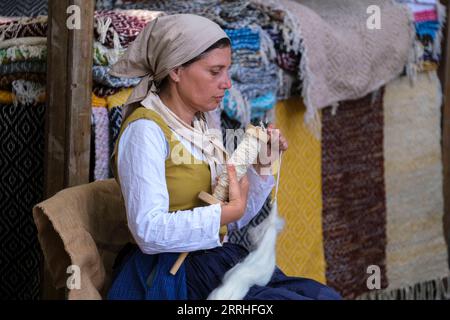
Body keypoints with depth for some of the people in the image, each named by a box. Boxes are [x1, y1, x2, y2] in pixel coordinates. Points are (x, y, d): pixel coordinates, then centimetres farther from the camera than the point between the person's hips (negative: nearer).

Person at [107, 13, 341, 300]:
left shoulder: (206, 125, 12)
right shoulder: (146, 130, -13)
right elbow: (150, 232, -24)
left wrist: (262, 165, 3)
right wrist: (230, 210, -16)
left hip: (219, 258, 8)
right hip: (175, 274, -8)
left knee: (326, 295, -12)